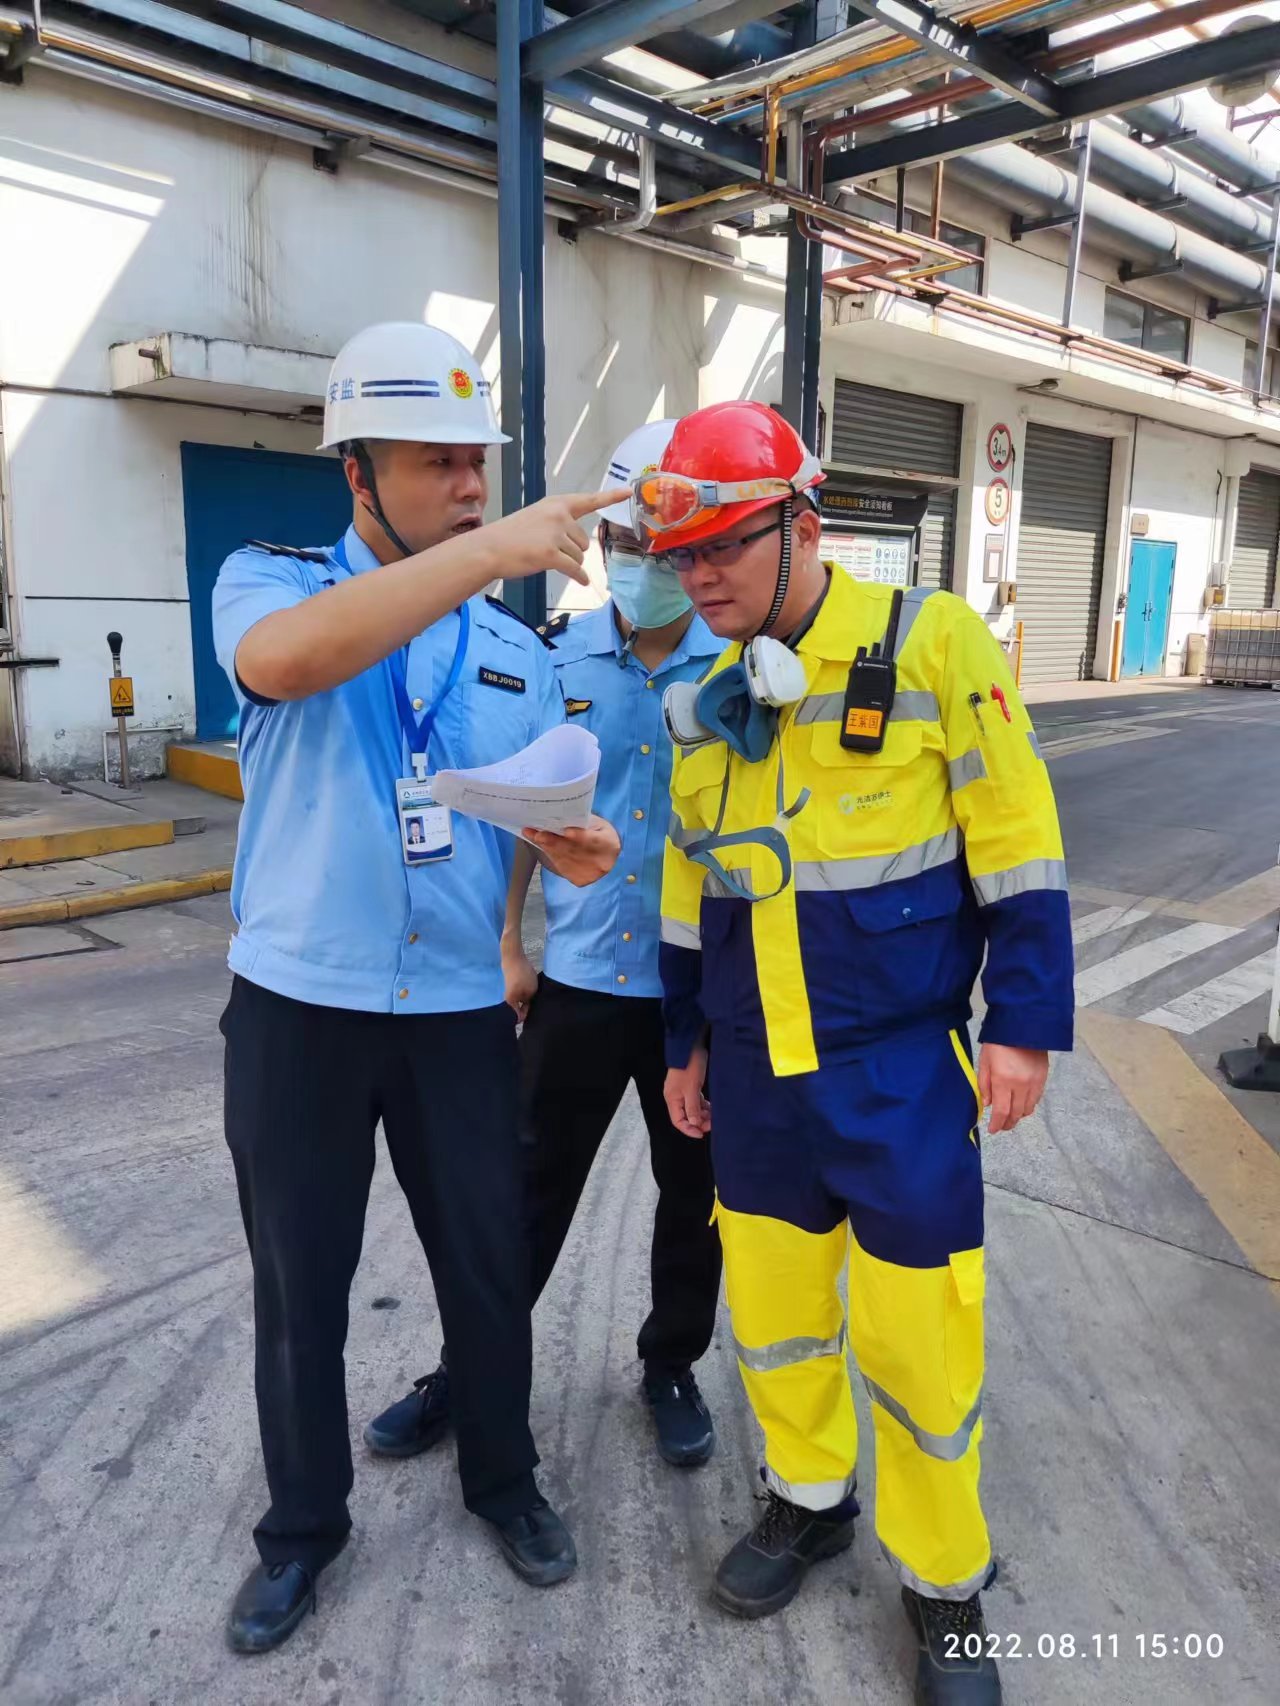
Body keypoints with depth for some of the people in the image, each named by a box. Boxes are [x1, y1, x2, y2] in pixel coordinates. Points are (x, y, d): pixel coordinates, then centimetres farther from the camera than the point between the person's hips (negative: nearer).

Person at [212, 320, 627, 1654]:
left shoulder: (517, 652, 7)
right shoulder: (267, 580, -5)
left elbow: (538, 810, 11)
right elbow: (287, 660, -30)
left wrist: (569, 844, -14)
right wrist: (491, 549, -34)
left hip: (460, 1009, 3)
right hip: (297, 1006, -2)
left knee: (488, 1263, 15)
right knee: (299, 1280, 14)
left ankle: (502, 1480, 42)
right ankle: (301, 1525, 39)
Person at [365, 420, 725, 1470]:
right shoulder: (554, 660, -2)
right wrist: (506, 943, 3)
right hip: (579, 976, 1)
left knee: (695, 1193, 16)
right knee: (533, 1185, 13)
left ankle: (673, 1366, 39)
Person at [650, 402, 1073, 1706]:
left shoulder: (931, 641, -10)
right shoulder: (706, 701, 6)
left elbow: (1015, 842, -8)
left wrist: (1023, 1018, -10)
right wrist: (686, 1042, 16)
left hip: (896, 1064, -4)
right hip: (756, 1072, 5)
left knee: (916, 1332, 5)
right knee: (770, 1303, 16)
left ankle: (943, 1582, 30)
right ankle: (808, 1499, 43)